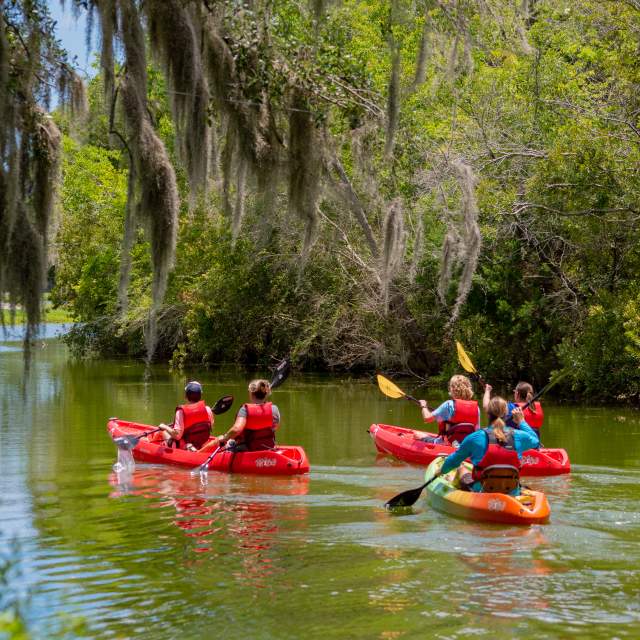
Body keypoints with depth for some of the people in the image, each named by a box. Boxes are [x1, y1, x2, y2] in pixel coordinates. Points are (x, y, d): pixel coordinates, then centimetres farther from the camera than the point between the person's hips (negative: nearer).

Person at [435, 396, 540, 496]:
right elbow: (535, 440, 16)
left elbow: (453, 461, 2)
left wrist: (442, 470, 22)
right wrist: (521, 421, 24)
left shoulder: (475, 438, -13)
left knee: (461, 469, 29)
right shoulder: (518, 436, -8)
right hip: (512, 495, 2)